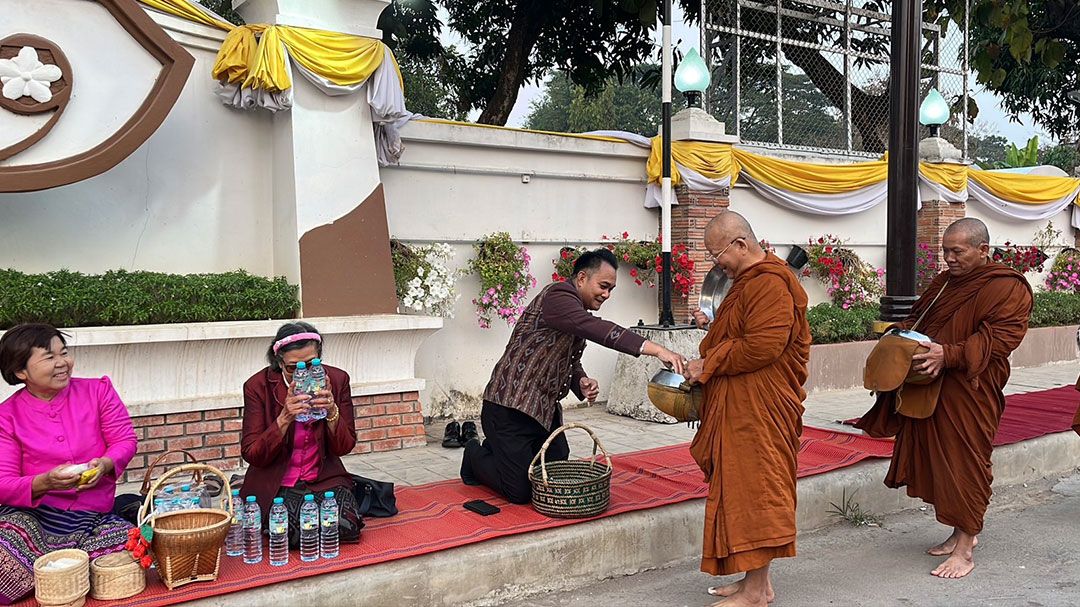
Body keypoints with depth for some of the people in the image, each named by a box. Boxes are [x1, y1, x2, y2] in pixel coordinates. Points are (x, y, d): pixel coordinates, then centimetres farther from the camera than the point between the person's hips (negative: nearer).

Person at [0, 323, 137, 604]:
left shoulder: (98, 390, 5)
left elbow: (125, 440, 5)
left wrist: (105, 464, -19)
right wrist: (45, 482, -25)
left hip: (92, 518, 3)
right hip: (30, 518, -3)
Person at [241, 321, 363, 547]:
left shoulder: (337, 379, -5)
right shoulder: (258, 386, -11)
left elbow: (344, 448, -2)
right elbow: (251, 455, -13)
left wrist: (332, 412, -22)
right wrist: (284, 419, -27)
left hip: (324, 478, 2)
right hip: (276, 484, -1)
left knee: (347, 527, -22)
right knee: (294, 533, -27)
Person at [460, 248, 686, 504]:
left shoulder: (579, 313, 14)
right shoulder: (558, 296, -19)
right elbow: (597, 329, -36)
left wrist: (581, 382, -4)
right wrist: (654, 349, -43)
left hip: (545, 409, 10)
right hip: (511, 408, -10)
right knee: (520, 492, -7)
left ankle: (498, 450, 35)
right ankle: (476, 456, 21)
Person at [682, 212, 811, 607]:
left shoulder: (770, 284, -17)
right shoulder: (748, 281, 18)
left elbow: (762, 346, -25)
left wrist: (707, 366, -17)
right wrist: (713, 327, 12)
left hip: (759, 411, -11)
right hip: (738, 407, 11)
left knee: (753, 492, -4)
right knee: (742, 489, 14)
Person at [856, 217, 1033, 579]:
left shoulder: (1007, 288, -10)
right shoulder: (943, 282, 14)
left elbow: (997, 339, -19)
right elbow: (919, 318, 23)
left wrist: (949, 355, -30)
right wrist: (901, 332, 1)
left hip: (969, 395, -7)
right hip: (931, 390, 8)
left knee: (965, 464, -2)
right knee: (937, 460, 13)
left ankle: (964, 550, 9)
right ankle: (962, 533, 29)